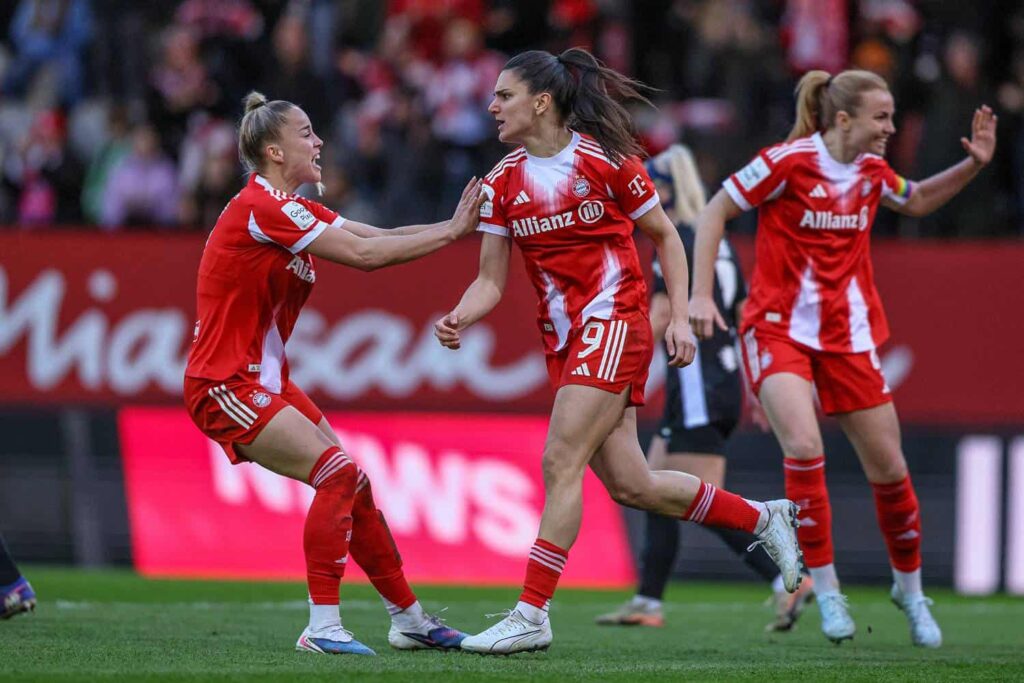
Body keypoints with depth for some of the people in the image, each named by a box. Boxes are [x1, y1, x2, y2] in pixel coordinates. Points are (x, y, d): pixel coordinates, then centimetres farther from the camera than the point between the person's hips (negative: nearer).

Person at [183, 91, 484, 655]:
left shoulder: (290, 208, 13)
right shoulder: (262, 206, -18)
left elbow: (377, 236, 6)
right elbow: (364, 255, -21)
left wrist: (452, 226, -6)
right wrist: (449, 233, -14)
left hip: (266, 377, 10)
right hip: (226, 385, -10)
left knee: (352, 485, 9)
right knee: (340, 474, -20)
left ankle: (409, 620, 19)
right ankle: (322, 626, -16)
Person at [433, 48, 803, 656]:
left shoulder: (606, 160, -8)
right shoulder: (502, 183, 6)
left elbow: (665, 236, 2)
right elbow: (491, 281, 6)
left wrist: (680, 319, -5)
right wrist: (459, 319, -14)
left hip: (614, 325, -6)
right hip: (562, 338, 6)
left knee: (561, 463, -16)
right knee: (631, 486, 5)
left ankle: (532, 614, -13)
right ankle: (764, 519, 26)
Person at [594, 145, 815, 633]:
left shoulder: (675, 244, -10)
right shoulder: (718, 243, 15)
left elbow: (659, 319, -15)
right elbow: (746, 321, 16)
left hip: (696, 386, -9)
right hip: (723, 380, 9)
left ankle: (789, 581, -16)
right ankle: (647, 602, 14)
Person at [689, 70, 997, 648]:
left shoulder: (872, 171, 3)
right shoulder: (789, 161, -13)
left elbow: (918, 202, 25)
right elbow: (715, 212, -5)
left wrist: (973, 165, 10)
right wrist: (701, 294, -11)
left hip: (849, 334, 5)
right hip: (779, 327, -5)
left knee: (889, 468, 5)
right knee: (804, 446, -26)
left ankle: (910, 587, 28)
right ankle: (825, 589, -13)